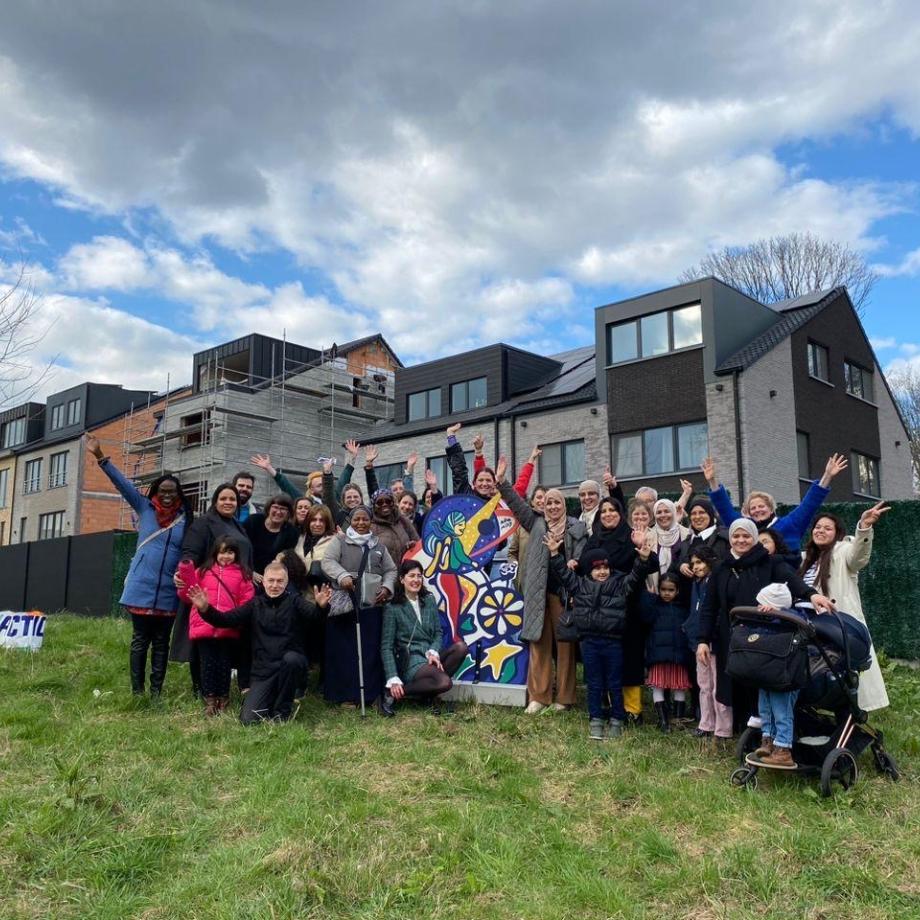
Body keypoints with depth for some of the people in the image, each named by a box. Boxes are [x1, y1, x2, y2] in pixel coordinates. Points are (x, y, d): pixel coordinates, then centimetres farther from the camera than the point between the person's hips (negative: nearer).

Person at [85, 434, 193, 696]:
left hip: (169, 592, 1)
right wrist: (100, 456, -8)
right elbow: (123, 483, -2)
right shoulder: (145, 508, 4)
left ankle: (156, 692, 14)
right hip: (141, 588, 0)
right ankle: (137, 691, 11)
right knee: (140, 640, 6)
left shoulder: (186, 518, 3)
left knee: (161, 643, 8)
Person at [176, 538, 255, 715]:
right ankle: (210, 700, 15)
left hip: (228, 629, -1)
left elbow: (247, 601, 4)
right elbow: (188, 596, 9)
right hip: (204, 626, 1)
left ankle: (223, 699, 20)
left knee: (224, 663, 8)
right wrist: (186, 573, -5)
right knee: (208, 663, 5)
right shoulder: (202, 572, 12)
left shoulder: (242, 574, 8)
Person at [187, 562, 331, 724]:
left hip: (292, 667, -1)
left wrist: (321, 605, -43)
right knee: (248, 720, -14)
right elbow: (225, 619, 1)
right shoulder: (255, 605, 8)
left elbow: (312, 612, -20)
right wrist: (205, 609, -18)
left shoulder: (294, 601, 0)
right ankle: (271, 701, 20)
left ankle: (283, 711, -12)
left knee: (290, 658, -36)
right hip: (263, 672, 1)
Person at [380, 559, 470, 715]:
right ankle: (394, 692, -15)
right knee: (445, 683, -31)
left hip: (430, 656, 6)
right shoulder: (392, 608, -4)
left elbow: (438, 632, 11)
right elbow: (386, 646, -6)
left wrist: (433, 652, -11)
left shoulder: (429, 600, 12)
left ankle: (427, 688, -11)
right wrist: (393, 679, -16)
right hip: (410, 660, -6)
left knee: (460, 647, -22)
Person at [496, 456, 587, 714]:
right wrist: (501, 480, 1)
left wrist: (574, 564, -18)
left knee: (565, 644, 3)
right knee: (539, 644, 3)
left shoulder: (577, 528, 7)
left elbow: (582, 557, 4)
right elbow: (516, 504, 9)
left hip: (564, 592, -1)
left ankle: (564, 697, 11)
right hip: (538, 592, 2)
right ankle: (539, 697, 9)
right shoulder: (536, 524, 13)